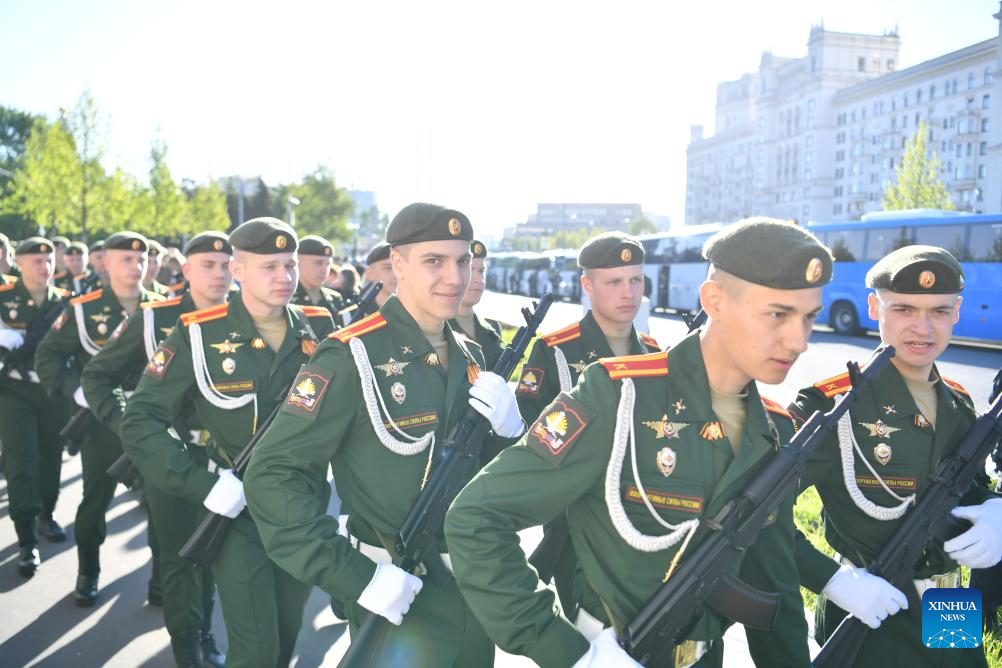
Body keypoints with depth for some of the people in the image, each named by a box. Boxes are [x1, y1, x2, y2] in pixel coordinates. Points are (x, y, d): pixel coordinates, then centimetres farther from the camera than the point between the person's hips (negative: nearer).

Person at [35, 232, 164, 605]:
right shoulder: (83, 309, -3)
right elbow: (48, 356, -2)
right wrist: (75, 390, -15)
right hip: (101, 420, -1)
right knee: (96, 498, 10)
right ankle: (87, 572, 29)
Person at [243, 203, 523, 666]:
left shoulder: (470, 357, 3)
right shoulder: (352, 357, -18)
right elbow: (271, 475, -20)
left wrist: (509, 428, -12)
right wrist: (357, 578, -23)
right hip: (399, 600, -6)